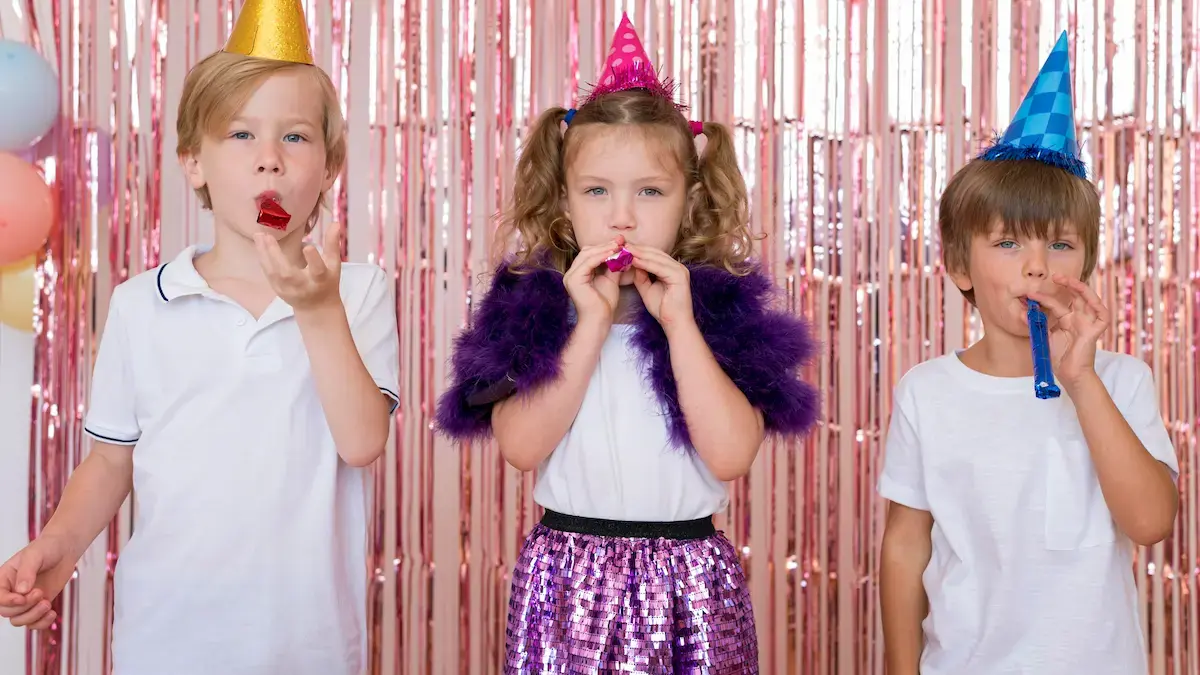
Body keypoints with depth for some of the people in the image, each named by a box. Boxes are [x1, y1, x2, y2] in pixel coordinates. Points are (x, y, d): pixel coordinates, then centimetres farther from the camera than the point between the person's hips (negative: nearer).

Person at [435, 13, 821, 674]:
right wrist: (591, 323, -14)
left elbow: (731, 455, -12)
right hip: (567, 576, 0)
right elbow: (522, 445, -12)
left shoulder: (722, 308, 1)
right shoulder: (532, 306, 2)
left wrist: (679, 322, -13)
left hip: (688, 582, 0)